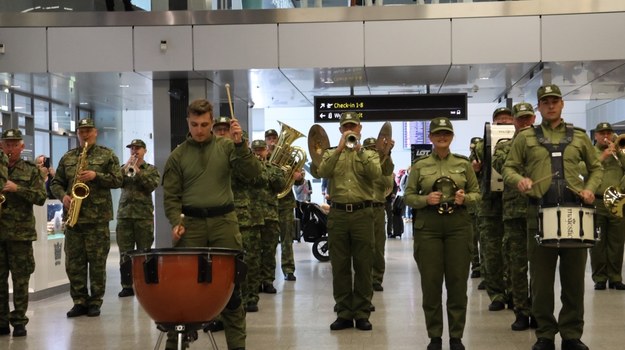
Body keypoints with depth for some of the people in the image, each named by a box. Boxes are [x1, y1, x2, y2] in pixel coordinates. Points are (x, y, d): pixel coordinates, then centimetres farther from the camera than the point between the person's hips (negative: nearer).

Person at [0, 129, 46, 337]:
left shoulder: (31, 171, 5)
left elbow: (41, 198, -3)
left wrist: (18, 189, -14)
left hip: (21, 232, -2)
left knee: (20, 280, 1)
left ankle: (19, 321, 7)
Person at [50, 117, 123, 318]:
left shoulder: (108, 155, 6)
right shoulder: (67, 158, 14)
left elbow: (118, 180, -1)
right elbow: (56, 183, 15)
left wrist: (96, 176, -14)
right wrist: (63, 196, -5)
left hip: (98, 217, -3)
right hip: (73, 216, 3)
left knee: (97, 262, -1)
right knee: (73, 263, 4)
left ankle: (95, 302, 8)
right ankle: (79, 302, 12)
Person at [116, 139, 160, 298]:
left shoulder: (151, 169, 9)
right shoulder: (124, 168, 16)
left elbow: (152, 185, -9)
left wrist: (137, 171, -11)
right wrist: (126, 168, -9)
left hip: (144, 215, -2)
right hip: (124, 214, 2)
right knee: (125, 253, 0)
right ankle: (127, 286, 6)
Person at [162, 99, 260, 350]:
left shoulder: (226, 147, 6)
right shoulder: (178, 156, 5)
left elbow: (252, 172, -5)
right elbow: (171, 195, 4)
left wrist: (240, 144, -16)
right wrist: (176, 222, -12)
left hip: (224, 221, 0)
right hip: (191, 223, 0)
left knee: (230, 284, 3)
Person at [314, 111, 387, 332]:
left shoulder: (369, 154, 10)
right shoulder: (331, 154, 13)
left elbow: (376, 173, -11)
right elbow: (321, 172, -8)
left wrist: (359, 150, -16)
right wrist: (339, 149, -13)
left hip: (362, 212, -1)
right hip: (338, 213, 1)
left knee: (363, 265, 1)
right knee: (340, 266, 4)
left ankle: (362, 314, 9)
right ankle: (344, 313, 12)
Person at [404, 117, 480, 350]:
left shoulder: (464, 164, 7)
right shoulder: (419, 165, 5)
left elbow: (476, 192, 11)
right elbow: (408, 196, 6)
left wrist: (465, 198, -10)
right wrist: (425, 199, -13)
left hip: (458, 225, 1)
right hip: (428, 226, -1)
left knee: (458, 281, 2)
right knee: (431, 282, 1)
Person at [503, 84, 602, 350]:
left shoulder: (579, 137, 13)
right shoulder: (525, 137, 8)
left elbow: (596, 168, 19)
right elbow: (509, 168, 7)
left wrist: (590, 188, 0)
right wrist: (519, 179, -15)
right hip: (540, 212, -1)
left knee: (574, 276, 5)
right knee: (541, 277, 2)